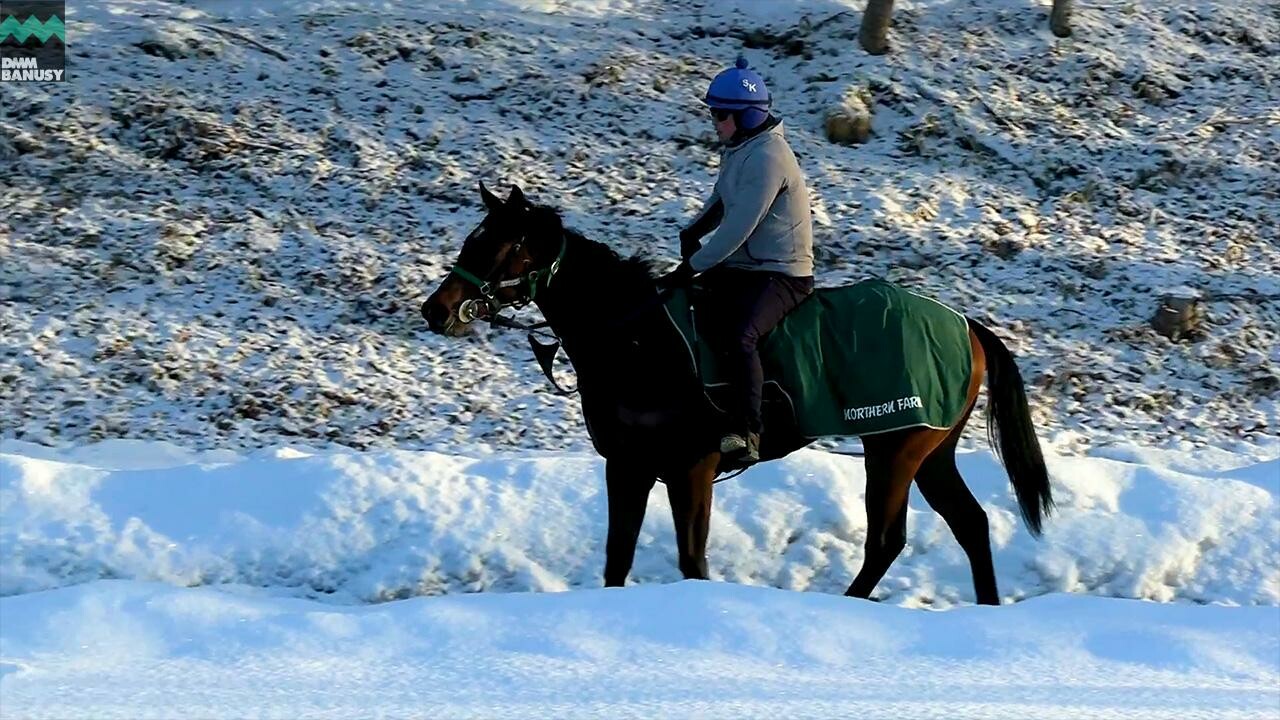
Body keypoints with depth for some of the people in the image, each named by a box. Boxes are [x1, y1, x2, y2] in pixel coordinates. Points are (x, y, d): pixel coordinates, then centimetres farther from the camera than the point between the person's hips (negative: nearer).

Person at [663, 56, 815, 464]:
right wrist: (694, 232, 9)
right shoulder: (737, 150, 10)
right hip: (741, 268, 11)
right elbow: (723, 201, 27)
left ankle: (745, 434, -37)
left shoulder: (767, 157, -21)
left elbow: (739, 228, -24)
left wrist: (692, 266, -19)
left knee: (738, 336, -33)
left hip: (781, 274, -11)